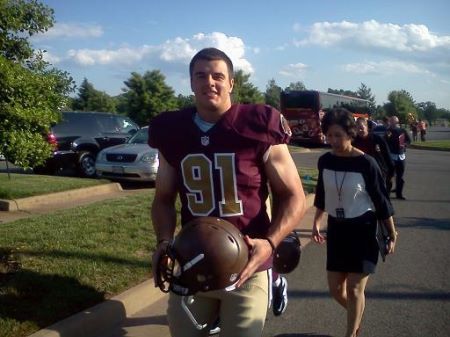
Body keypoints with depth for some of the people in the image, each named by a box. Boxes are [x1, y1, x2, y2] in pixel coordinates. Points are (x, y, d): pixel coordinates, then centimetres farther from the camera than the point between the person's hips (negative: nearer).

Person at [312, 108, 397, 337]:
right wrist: (316, 222, 11)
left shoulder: (366, 163, -17)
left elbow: (381, 200, -9)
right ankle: (356, 317, 40)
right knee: (335, 288, 10)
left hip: (362, 229, -4)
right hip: (336, 228, 5)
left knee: (354, 288, -1)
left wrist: (392, 234, -4)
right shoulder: (325, 161, -4)